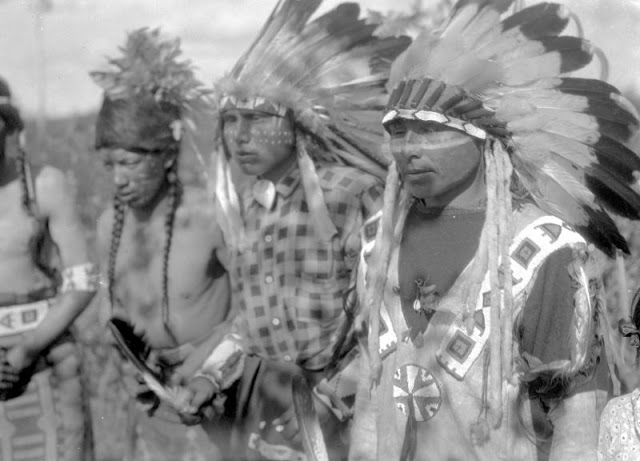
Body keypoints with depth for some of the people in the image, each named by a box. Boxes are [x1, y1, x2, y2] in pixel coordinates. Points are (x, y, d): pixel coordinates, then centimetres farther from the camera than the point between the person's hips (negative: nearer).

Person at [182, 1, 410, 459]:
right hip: (273, 416, 5)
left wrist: (334, 397, -17)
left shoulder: (350, 195, -15)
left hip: (350, 415, -5)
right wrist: (212, 376, 4)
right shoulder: (246, 208, 5)